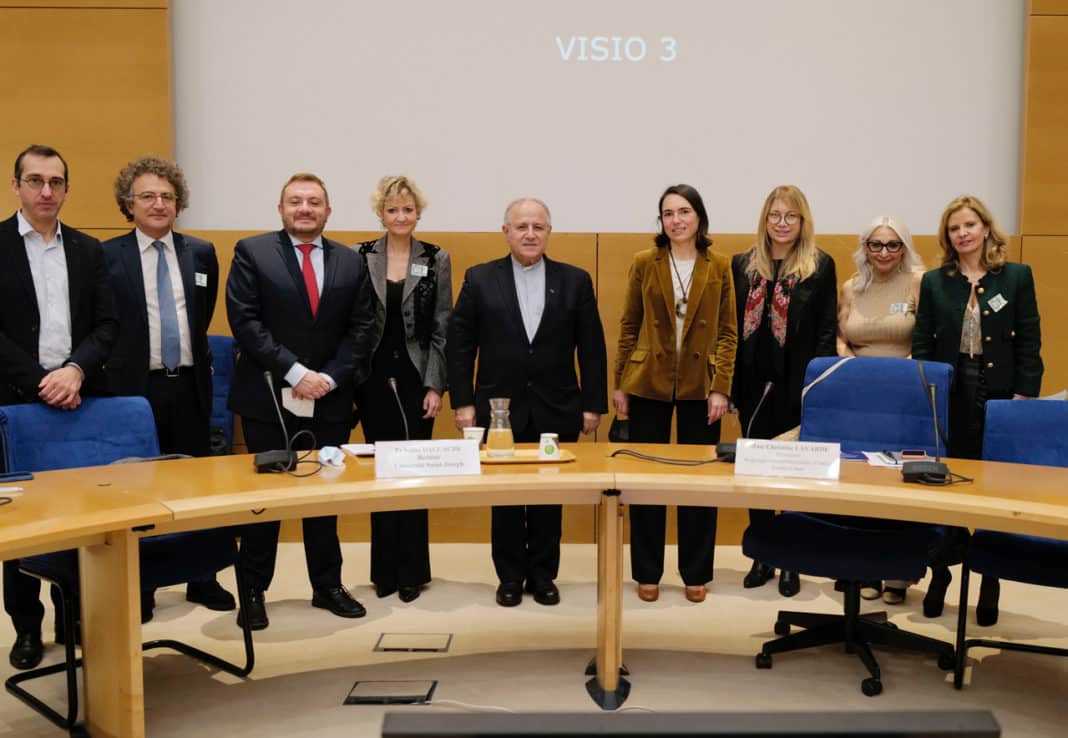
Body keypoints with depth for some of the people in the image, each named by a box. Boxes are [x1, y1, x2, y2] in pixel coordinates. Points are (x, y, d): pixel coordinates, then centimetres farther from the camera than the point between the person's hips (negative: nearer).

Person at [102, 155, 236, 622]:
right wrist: (118, 367, 1)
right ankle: (138, 589, 19)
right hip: (135, 387, -3)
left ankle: (202, 579, 23)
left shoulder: (202, 253, 7)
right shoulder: (107, 256, -3)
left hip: (190, 385, 3)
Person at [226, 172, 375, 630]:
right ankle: (254, 592, 18)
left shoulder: (350, 262, 8)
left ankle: (328, 586, 24)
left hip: (330, 399, 3)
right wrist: (294, 372, -16)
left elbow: (360, 329, 4)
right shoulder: (251, 253, -1)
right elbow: (245, 321, -10)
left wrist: (330, 377, -9)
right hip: (267, 397, -3)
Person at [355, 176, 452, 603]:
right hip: (373, 379, 1)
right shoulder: (359, 257, 2)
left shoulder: (436, 260, 1)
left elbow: (441, 329, 0)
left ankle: (410, 570, 15)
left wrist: (435, 386, -6)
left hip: (416, 378, -1)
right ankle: (385, 570, 20)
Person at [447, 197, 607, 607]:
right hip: (500, 410, 0)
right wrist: (462, 401, -3)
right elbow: (459, 344, 1)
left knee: (550, 498, 9)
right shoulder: (480, 279, 1)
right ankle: (510, 576, 23)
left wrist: (593, 404, 0)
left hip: (556, 412, 1)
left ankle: (543, 575, 24)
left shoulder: (575, 280, 3)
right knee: (505, 497, 9)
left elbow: (592, 348, 3)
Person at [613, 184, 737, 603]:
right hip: (648, 384, 0)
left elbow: (728, 332, 1)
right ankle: (647, 573, 19)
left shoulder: (719, 267, 2)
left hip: (700, 387, 0)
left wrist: (721, 387, -7)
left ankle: (696, 574, 21)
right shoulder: (644, 263, 2)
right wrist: (619, 384, 1)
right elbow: (628, 327, 4)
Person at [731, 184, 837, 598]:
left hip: (798, 387, -3)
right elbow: (731, 326, 5)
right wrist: (730, 382, 0)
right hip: (753, 385, 3)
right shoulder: (743, 264, 7)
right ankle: (762, 557, 23)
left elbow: (826, 332, -3)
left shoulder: (821, 266, -1)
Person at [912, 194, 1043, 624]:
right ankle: (939, 575, 19)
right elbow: (921, 345, 6)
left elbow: (1029, 342, 2)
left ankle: (990, 582, 17)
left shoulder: (1017, 276, 4)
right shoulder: (934, 282, 7)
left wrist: (1025, 396, -5)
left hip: (999, 398, -1)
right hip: (947, 398, 1)